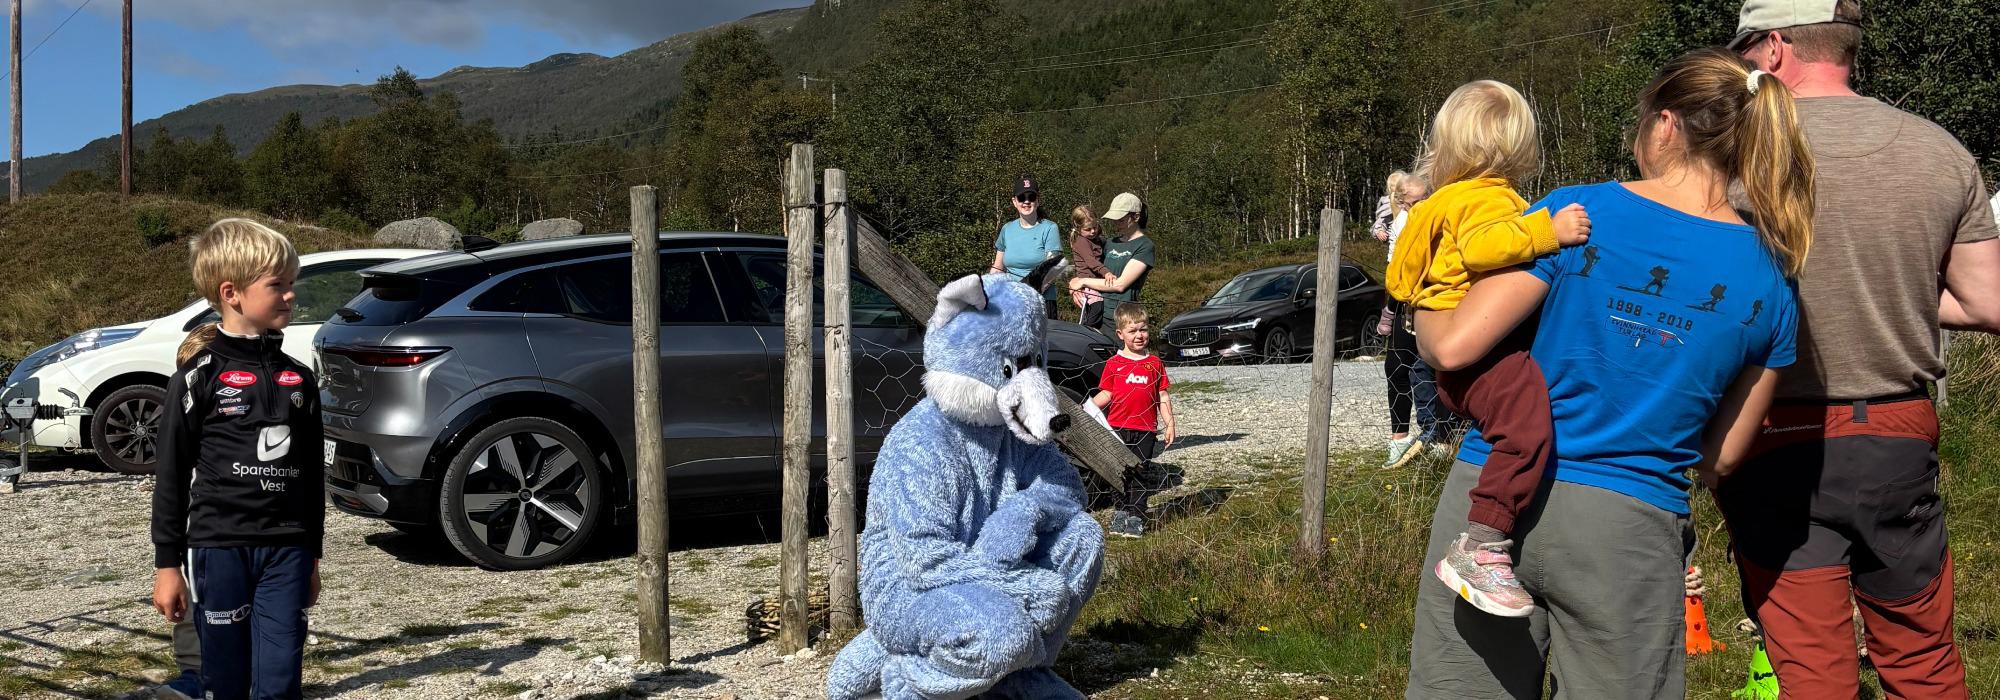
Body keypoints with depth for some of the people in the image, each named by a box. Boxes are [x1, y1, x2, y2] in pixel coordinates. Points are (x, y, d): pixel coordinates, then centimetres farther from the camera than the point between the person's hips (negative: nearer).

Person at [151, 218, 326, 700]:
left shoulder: (298, 379, 10)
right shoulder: (199, 376, -3)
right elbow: (172, 475, -2)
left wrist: (311, 556, 18)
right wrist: (167, 564, -2)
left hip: (286, 550, 3)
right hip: (218, 547, -3)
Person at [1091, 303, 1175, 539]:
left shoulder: (1155, 363, 6)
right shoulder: (1114, 364, 3)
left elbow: (1163, 397, 7)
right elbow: (1106, 394, 2)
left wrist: (1169, 424, 2)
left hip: (1145, 429, 0)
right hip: (1118, 427, 0)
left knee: (1139, 473, 1)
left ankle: (1136, 517, 7)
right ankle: (1122, 512, 22)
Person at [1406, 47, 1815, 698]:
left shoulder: (1577, 210, -5)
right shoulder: (1772, 282, 3)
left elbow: (1454, 348, -9)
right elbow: (1723, 455, 10)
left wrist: (1420, 316, 13)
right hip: (1628, 530, 1)